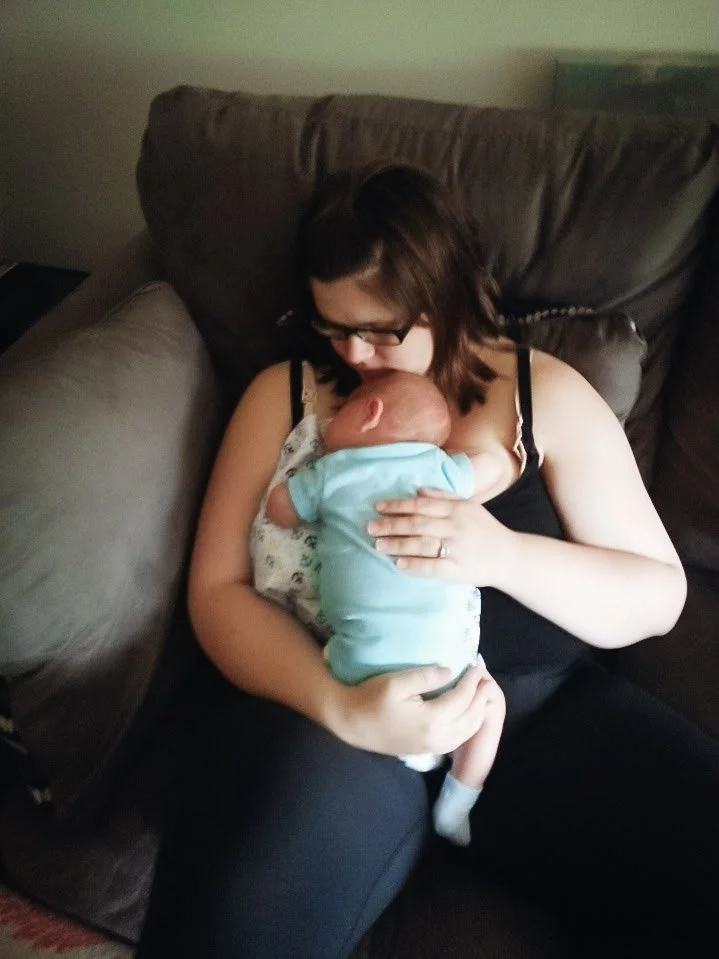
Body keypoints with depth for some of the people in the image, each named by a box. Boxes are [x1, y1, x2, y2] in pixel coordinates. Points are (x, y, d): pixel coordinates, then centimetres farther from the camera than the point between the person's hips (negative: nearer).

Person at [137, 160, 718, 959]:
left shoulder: (546, 393, 3)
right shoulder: (284, 395, 4)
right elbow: (218, 586, 0)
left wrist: (502, 554, -18)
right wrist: (339, 705, -19)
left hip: (541, 707, 3)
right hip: (334, 707, -2)